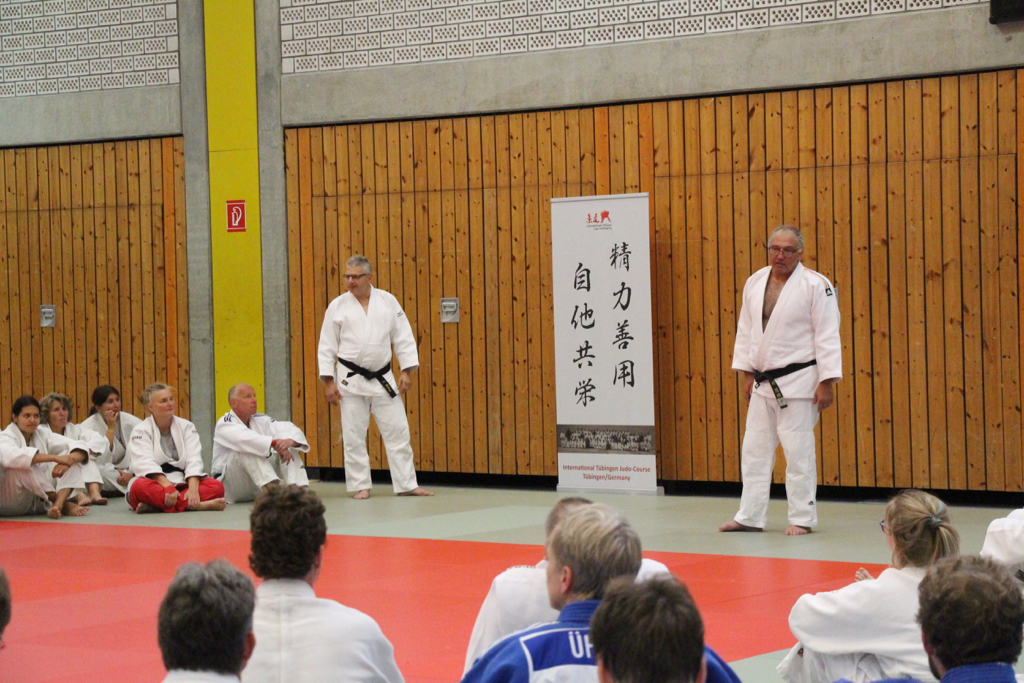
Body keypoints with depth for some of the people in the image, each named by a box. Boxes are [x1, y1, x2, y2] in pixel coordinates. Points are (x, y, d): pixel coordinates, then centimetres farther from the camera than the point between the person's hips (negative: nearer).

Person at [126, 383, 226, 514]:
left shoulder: (186, 426, 10)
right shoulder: (141, 431, 1)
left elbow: (194, 459, -6)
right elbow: (146, 463, -17)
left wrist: (193, 488, -26)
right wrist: (167, 487, -35)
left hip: (181, 485, 3)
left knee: (217, 486, -23)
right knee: (140, 487, -37)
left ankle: (155, 506, -36)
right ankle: (198, 505, -43)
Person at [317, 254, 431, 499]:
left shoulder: (388, 301, 1)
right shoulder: (338, 306, -2)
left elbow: (404, 338, 3)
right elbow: (327, 347, 0)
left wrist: (406, 371, -3)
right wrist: (328, 382, -4)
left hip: (383, 378, 1)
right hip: (351, 379, -1)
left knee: (397, 431, 1)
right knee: (354, 436, 2)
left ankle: (406, 484, 8)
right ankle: (361, 486, 13)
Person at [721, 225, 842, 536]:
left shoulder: (815, 285, -10)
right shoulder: (755, 283, 8)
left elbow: (827, 336, -12)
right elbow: (745, 330, 14)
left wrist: (826, 382, -14)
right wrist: (747, 373, 12)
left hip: (798, 381, -6)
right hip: (763, 382, 6)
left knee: (798, 451, -3)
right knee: (755, 450, 10)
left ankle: (802, 519, 7)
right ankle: (750, 516, 19)